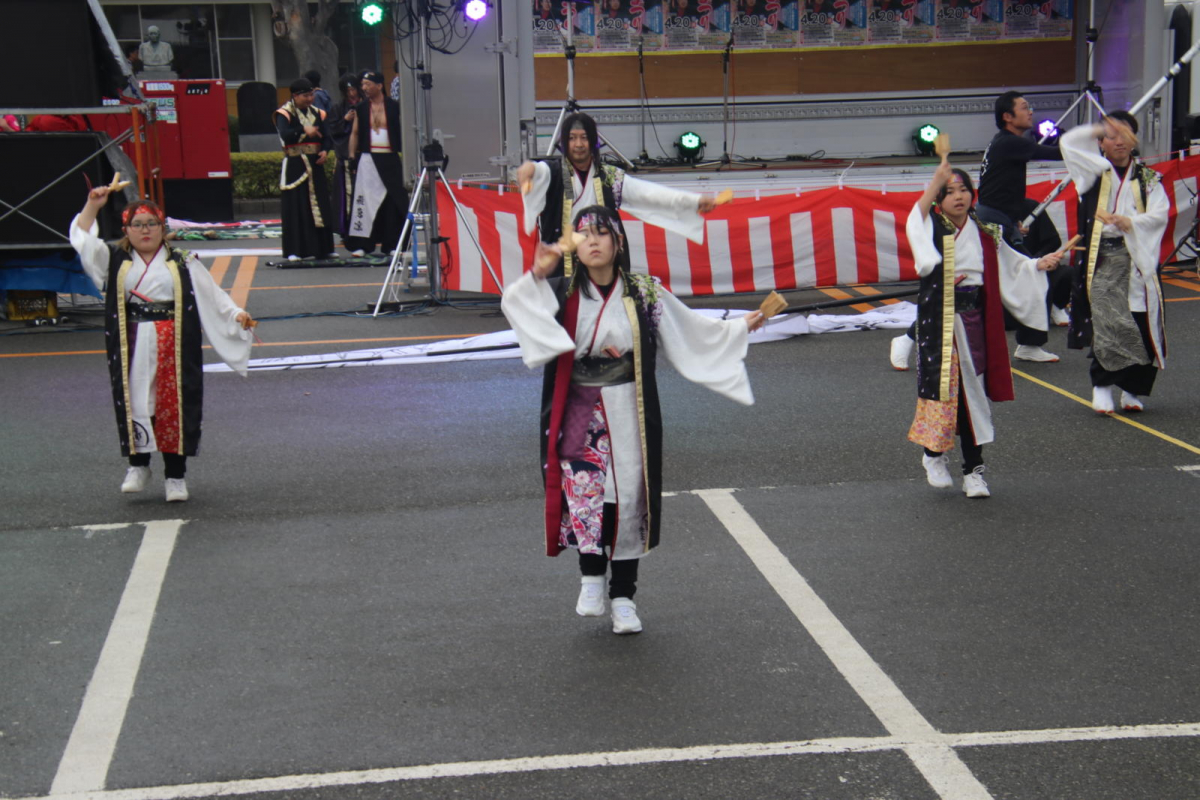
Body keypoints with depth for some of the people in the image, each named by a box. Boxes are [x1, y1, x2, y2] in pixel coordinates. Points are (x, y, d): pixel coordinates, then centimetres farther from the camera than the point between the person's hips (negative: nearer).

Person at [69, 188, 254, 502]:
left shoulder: (182, 263, 7)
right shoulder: (115, 260, 10)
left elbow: (212, 296, 5)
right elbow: (82, 240, 0)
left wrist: (236, 315, -7)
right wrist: (93, 206, -9)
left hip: (173, 345, -1)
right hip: (132, 348, 1)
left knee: (174, 405, 0)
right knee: (135, 403, 1)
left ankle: (175, 476, 8)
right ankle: (138, 465, 18)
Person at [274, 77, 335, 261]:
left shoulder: (316, 113, 12)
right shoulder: (285, 113, -6)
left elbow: (327, 137, 13)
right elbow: (284, 134, -24)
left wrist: (325, 150, -8)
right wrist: (303, 130, -39)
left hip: (315, 164, 6)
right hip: (295, 165, -5)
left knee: (320, 204, 7)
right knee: (295, 208, -6)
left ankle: (323, 247, 14)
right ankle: (296, 250, -4)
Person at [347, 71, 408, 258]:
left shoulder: (394, 107, 2)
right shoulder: (360, 108, 8)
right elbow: (355, 133, 11)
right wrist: (352, 157, 4)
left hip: (391, 159, -1)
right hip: (367, 159, 1)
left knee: (393, 201, 2)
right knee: (365, 200, -6)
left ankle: (392, 244, 10)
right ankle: (362, 245, -5)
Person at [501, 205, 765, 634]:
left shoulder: (644, 293, 2)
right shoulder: (562, 293, 1)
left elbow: (692, 329, 8)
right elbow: (514, 304, -12)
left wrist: (740, 326, 2)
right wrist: (537, 273, -26)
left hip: (627, 413, 1)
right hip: (580, 416, -1)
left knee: (627, 498, 2)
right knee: (584, 490, -15)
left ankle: (623, 597, 14)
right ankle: (592, 579, 7)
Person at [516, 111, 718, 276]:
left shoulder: (610, 177, 11)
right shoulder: (553, 172, 2)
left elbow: (648, 193, 4)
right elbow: (539, 173, -21)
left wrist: (696, 201, -7)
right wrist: (528, 168, -47)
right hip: (559, 269, -3)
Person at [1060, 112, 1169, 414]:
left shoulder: (1147, 179, 11)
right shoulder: (1094, 171, 7)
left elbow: (1160, 214, 0)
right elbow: (1069, 143, -5)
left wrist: (1132, 222, -18)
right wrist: (1101, 128, -6)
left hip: (1138, 260, 2)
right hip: (1101, 258, -2)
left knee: (1141, 326, 0)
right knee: (1106, 324, -11)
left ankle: (1132, 389, 13)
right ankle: (1102, 386, -1)